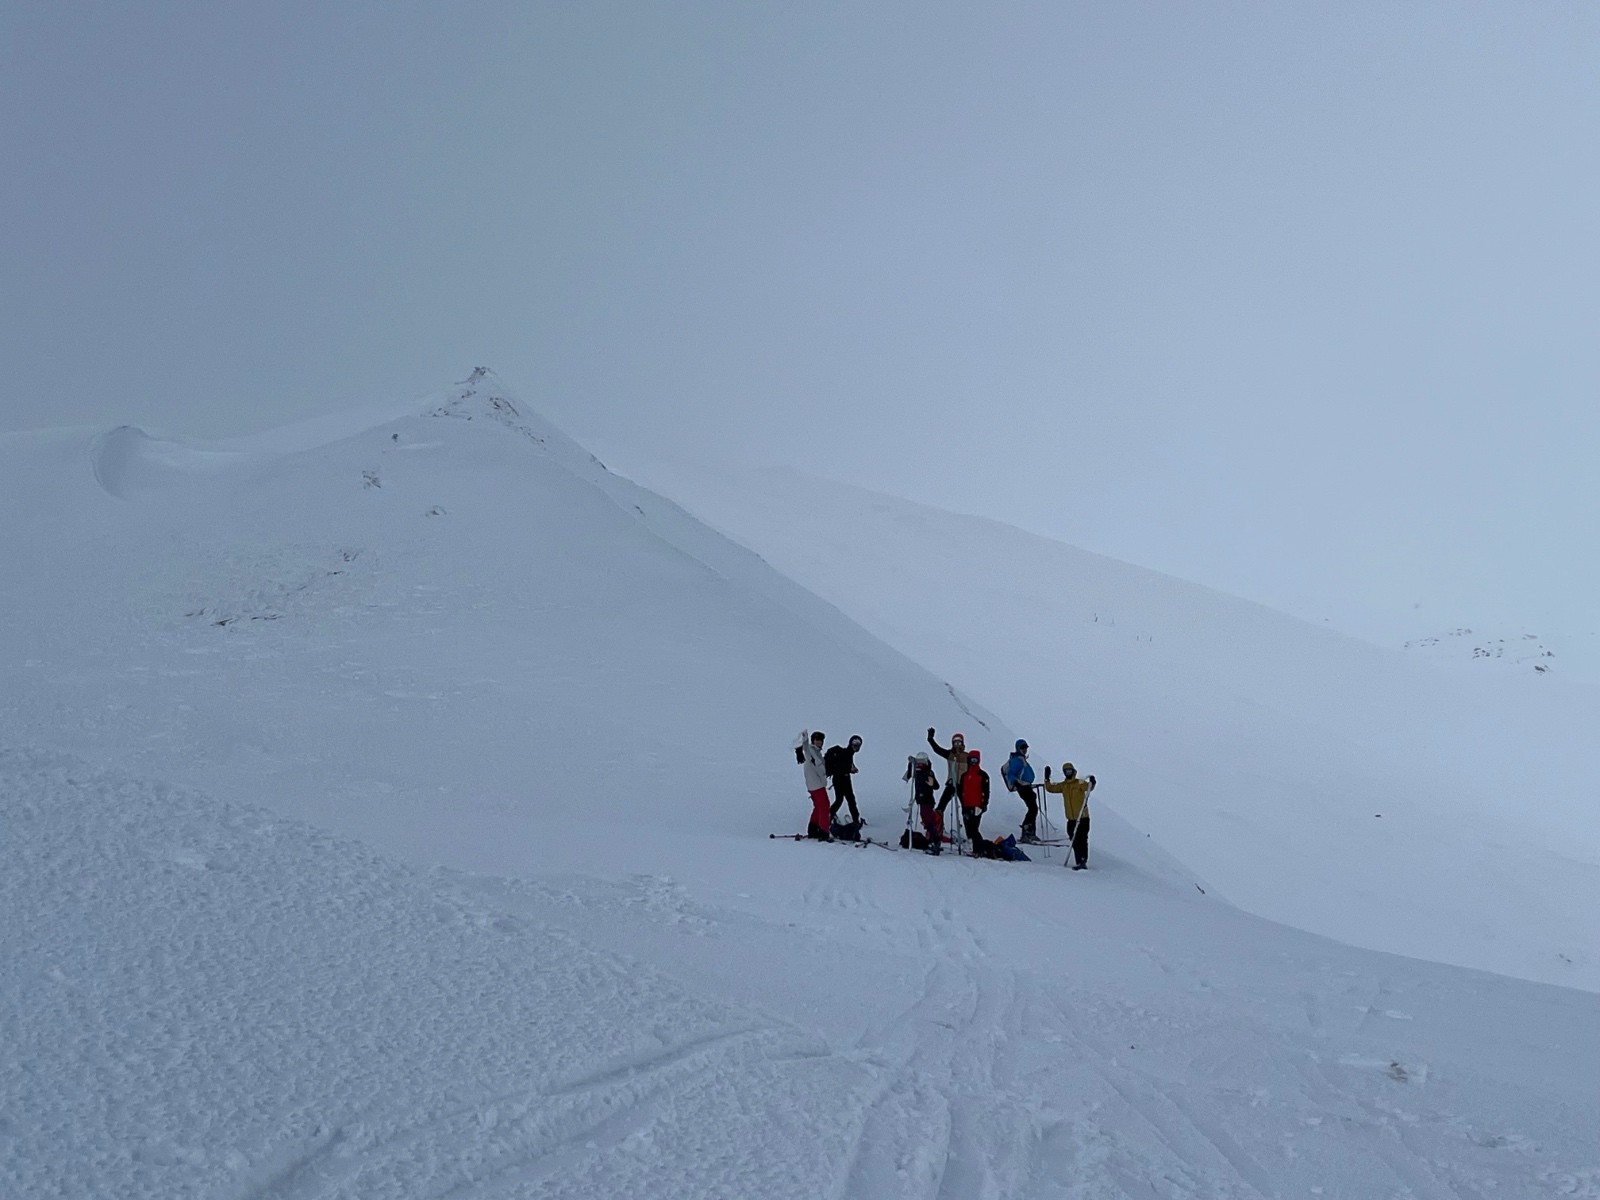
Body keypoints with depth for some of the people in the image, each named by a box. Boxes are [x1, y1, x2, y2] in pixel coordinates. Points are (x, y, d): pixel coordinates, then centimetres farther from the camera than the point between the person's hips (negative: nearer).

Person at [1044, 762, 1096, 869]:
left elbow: (1088, 787, -23)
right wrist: (1047, 779, 5)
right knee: (1074, 841, 7)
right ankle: (1079, 862, 12)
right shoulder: (1063, 785, 12)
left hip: (1082, 817, -6)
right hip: (1071, 819, 6)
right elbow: (1050, 788, 15)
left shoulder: (1080, 783, -5)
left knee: (1082, 840, -9)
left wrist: (1091, 783, -44)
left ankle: (1083, 861, -11)